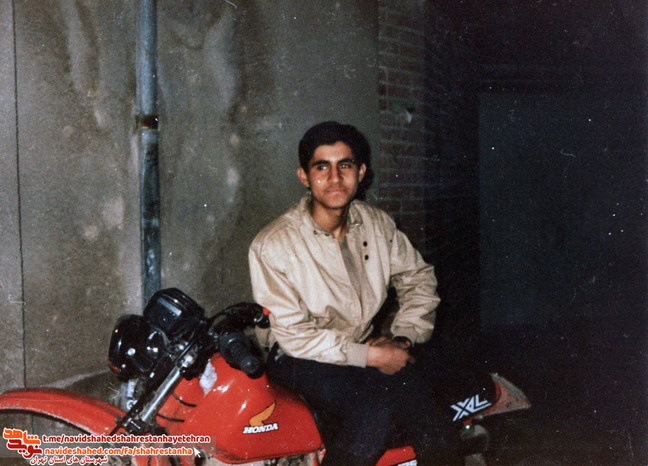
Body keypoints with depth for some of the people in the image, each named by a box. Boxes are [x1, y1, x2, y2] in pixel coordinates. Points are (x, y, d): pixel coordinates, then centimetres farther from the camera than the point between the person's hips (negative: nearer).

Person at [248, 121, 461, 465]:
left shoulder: (377, 224, 4)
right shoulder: (273, 245, -13)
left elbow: (419, 278, 14)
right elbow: (294, 335, -16)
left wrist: (402, 338, -3)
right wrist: (370, 356, -19)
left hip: (366, 344, 5)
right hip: (300, 358, -4)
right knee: (375, 406, -33)